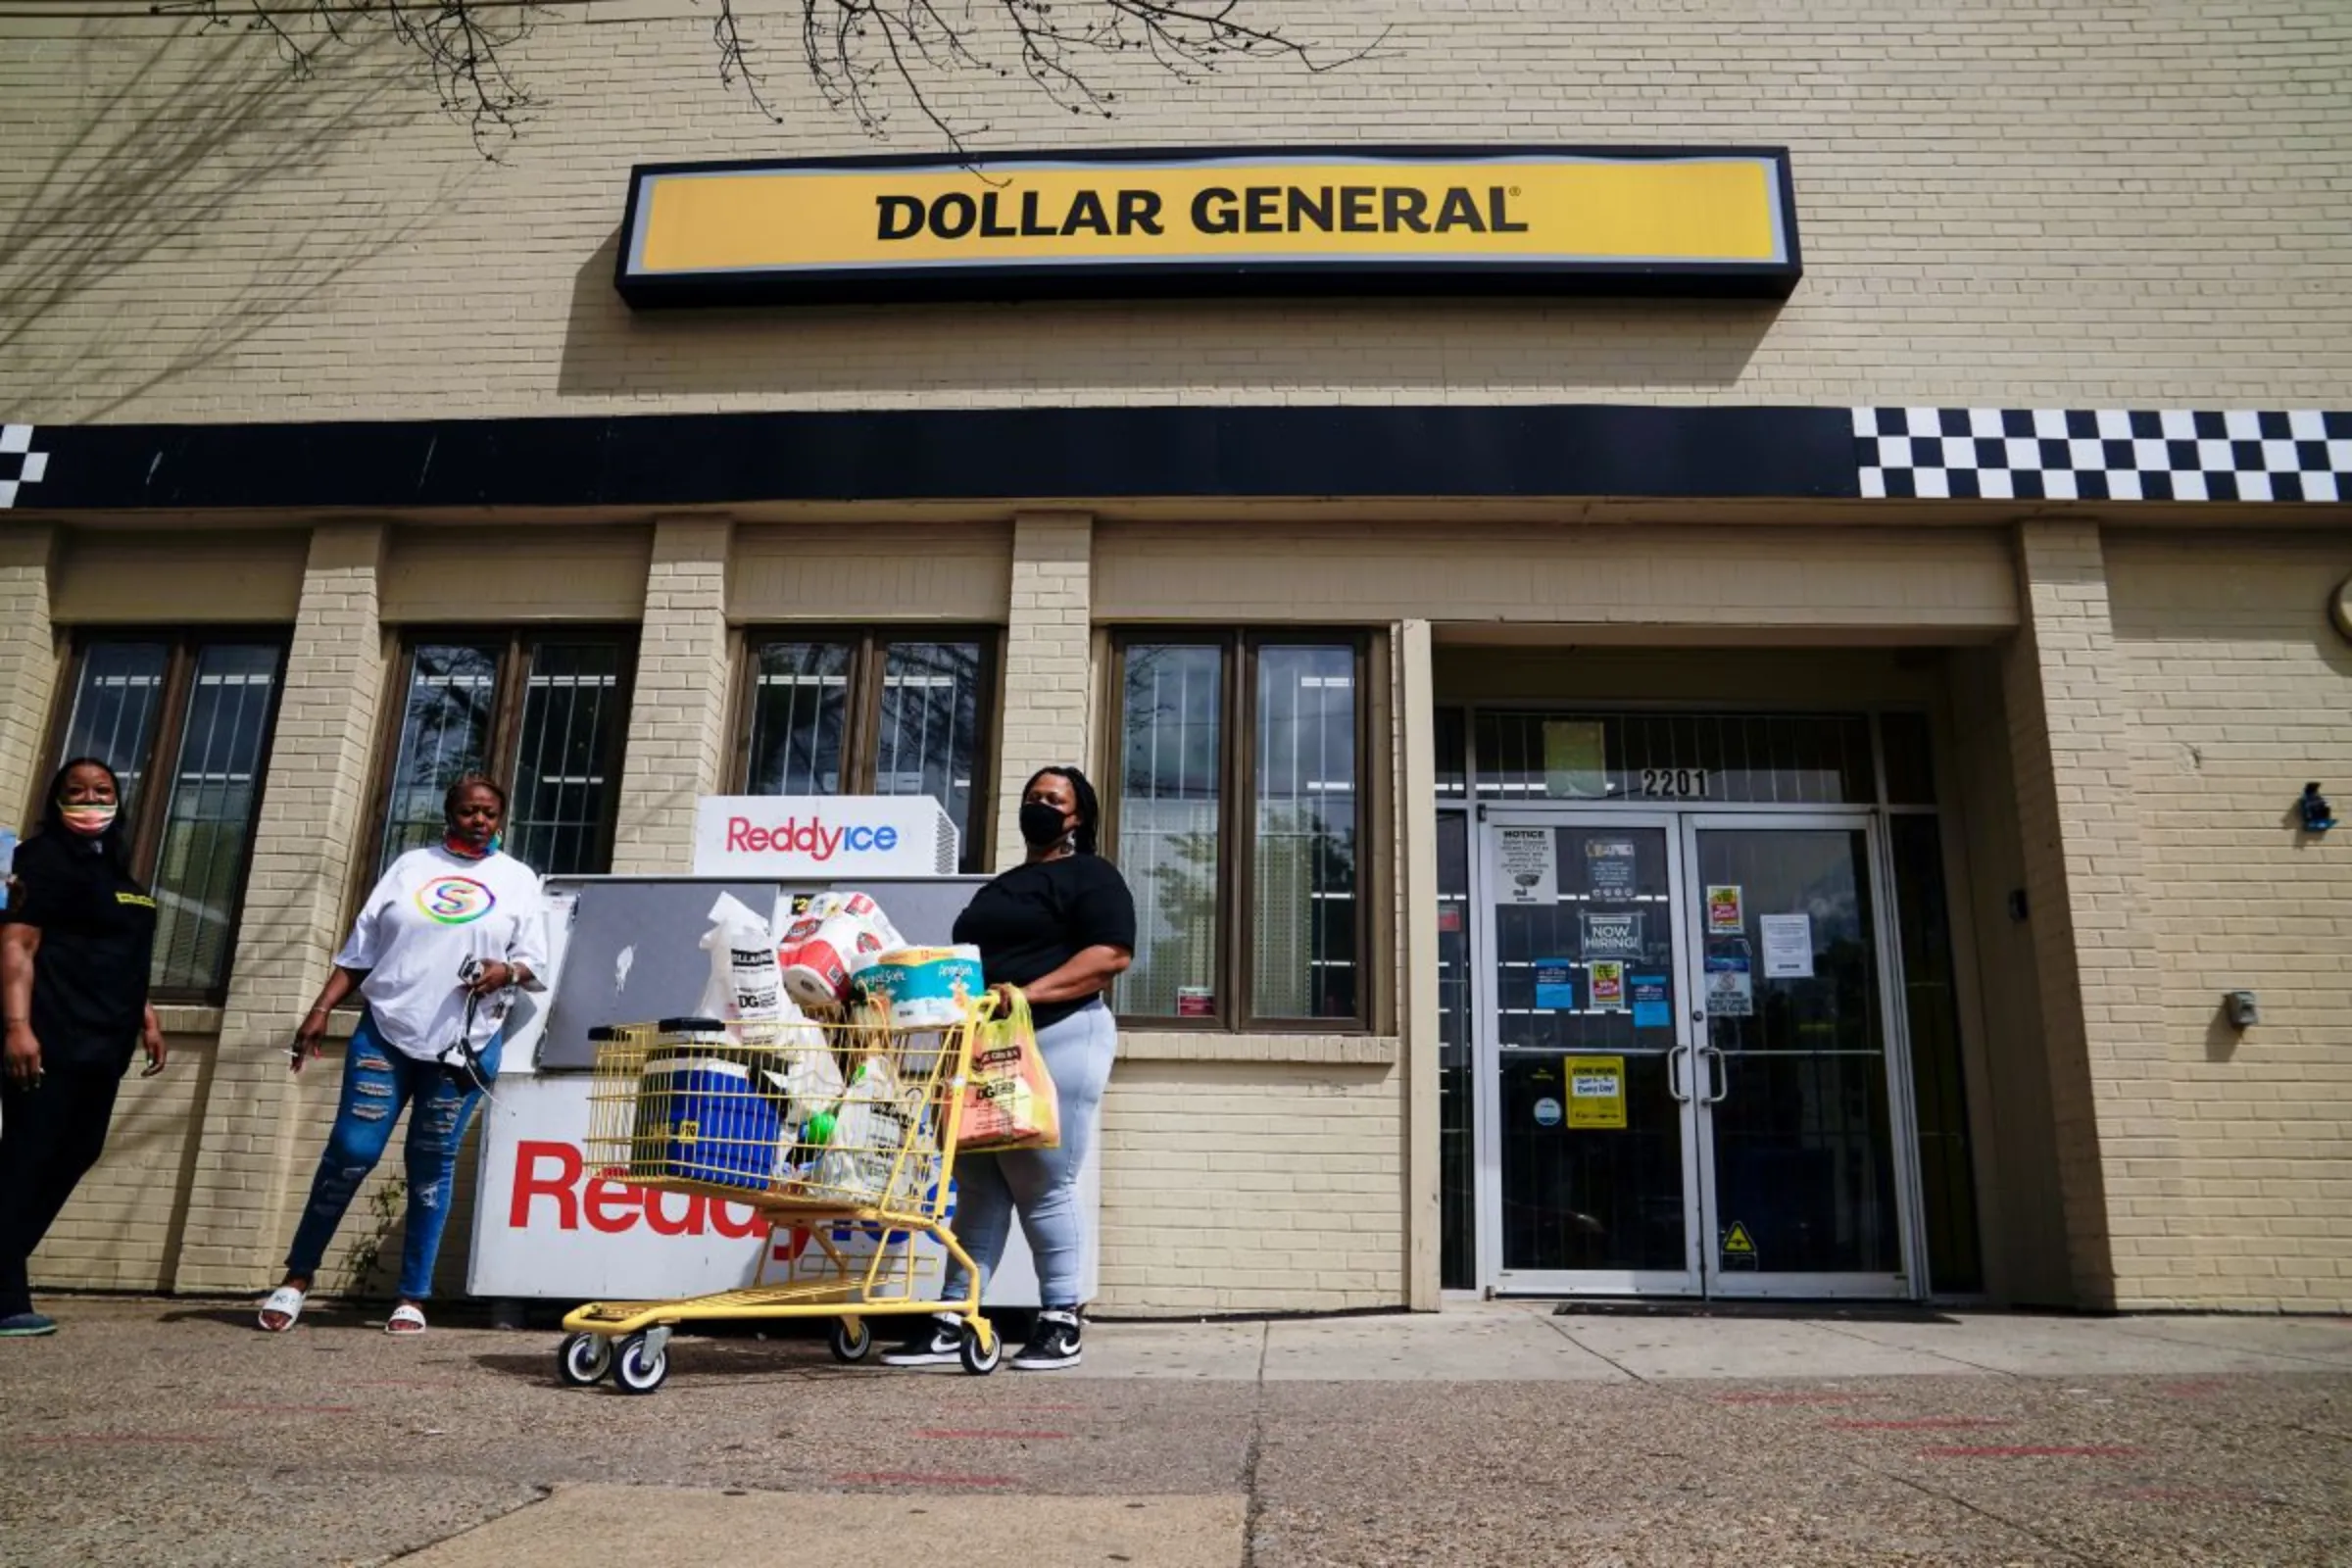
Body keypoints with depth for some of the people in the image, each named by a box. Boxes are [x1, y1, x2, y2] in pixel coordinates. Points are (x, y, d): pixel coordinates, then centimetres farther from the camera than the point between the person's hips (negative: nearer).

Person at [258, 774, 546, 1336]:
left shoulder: (518, 879, 8)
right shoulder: (411, 866, 11)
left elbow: (535, 962, 6)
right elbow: (360, 949, 10)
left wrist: (508, 972, -16)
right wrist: (321, 1009, 2)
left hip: (464, 1045, -1)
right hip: (385, 1031, 1)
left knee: (431, 1167, 4)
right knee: (350, 1152, -1)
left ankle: (413, 1297, 11)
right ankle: (298, 1275, 16)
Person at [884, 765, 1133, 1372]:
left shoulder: (1091, 877, 1)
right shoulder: (1000, 887, 26)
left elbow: (1112, 955, -13)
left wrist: (1030, 992, -23)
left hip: (1056, 1040, -8)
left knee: (1043, 1186, -5)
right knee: (979, 1186, 6)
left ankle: (1061, 1324, 6)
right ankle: (952, 1321, 9)